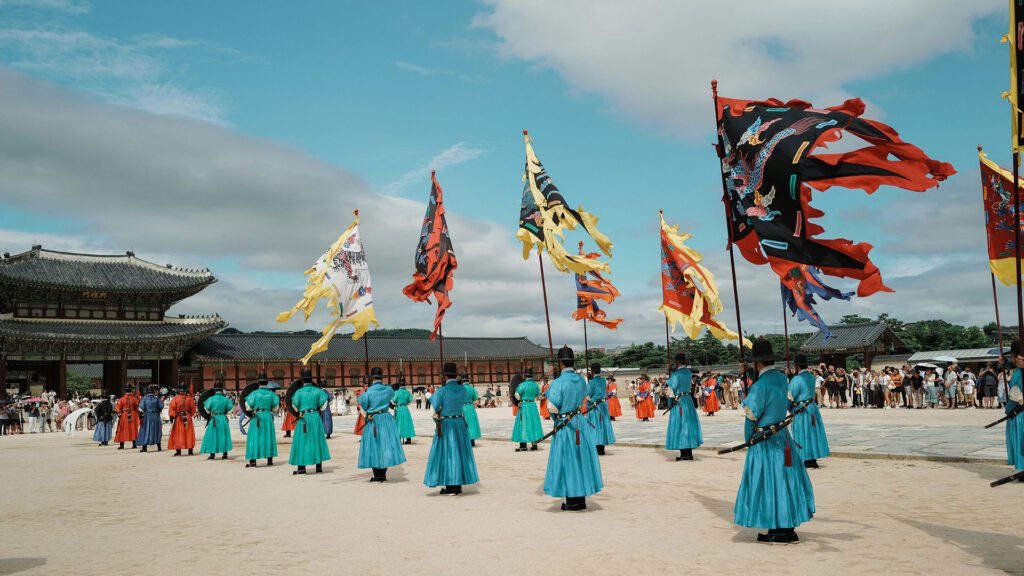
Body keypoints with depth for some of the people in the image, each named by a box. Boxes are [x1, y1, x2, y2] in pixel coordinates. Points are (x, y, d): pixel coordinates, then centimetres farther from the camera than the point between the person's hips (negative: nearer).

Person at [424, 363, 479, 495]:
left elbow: (434, 409, -13)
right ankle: (458, 485, 17)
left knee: (446, 453, 4)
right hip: (460, 424, 5)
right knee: (459, 453, 12)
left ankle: (450, 486, 5)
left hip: (445, 425, -4)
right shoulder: (462, 389, 0)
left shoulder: (441, 391, -16)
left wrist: (432, 395, 5)